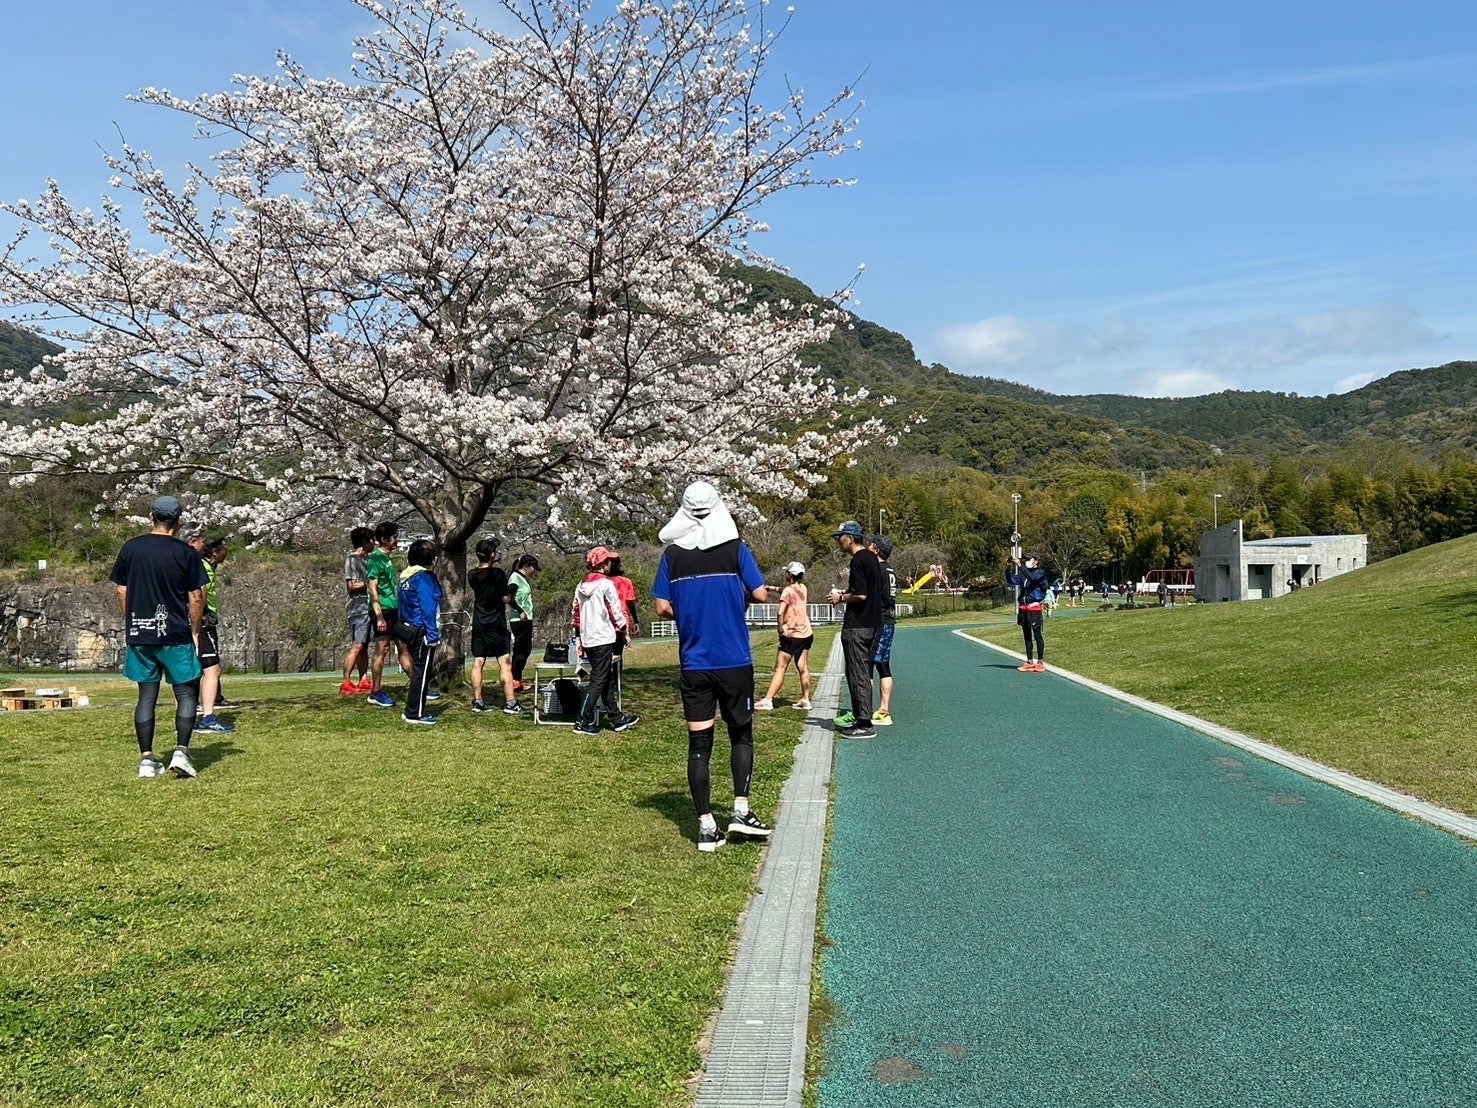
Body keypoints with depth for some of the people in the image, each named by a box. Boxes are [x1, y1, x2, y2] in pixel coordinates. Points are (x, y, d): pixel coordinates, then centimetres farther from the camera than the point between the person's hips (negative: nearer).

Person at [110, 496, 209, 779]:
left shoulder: (130, 548, 3)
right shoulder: (185, 553, -6)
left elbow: (122, 593, 8)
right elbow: (196, 598, -5)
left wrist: (131, 624, 18)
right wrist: (195, 631, 6)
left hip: (138, 635, 3)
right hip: (176, 636, -3)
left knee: (146, 696, 9)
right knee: (186, 694, 6)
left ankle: (146, 759, 9)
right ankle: (181, 752, -6)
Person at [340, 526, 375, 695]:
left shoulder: (367, 558, 16)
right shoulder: (352, 558, -8)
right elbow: (351, 585, -13)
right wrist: (369, 583, -8)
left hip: (368, 608, 8)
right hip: (358, 608, -8)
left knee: (364, 646, 9)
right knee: (357, 646, -11)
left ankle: (363, 681, 12)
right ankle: (346, 683, -9)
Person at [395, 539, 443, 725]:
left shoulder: (405, 577, 11)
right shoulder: (425, 578, -16)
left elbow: (400, 606, 15)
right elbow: (428, 610, -19)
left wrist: (404, 635, 20)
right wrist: (433, 637, -17)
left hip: (409, 631, 9)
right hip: (422, 631, -9)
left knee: (418, 671, 16)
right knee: (422, 673, -1)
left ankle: (412, 711, 20)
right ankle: (415, 714, 3)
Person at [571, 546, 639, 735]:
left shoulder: (581, 586, 11)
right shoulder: (606, 584, -11)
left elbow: (575, 613, 13)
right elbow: (616, 611, -11)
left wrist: (579, 637, 19)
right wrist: (624, 630, 2)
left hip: (588, 640, 8)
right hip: (604, 639, -8)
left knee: (608, 680, 15)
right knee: (598, 682, -2)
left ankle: (617, 719, 21)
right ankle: (584, 722, -3)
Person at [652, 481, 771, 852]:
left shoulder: (672, 555, 1)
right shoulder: (736, 549, -5)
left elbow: (663, 609, 0)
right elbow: (761, 595, -7)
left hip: (694, 665, 2)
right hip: (735, 662, -2)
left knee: (699, 744, 5)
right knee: (741, 735, 15)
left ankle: (706, 827, 5)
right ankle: (741, 810, 7)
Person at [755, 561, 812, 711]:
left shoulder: (788, 591, -13)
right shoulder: (803, 588, 8)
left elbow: (781, 612, -24)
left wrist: (781, 628, -11)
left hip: (792, 635, -7)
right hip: (806, 633, 7)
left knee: (780, 668, -7)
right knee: (803, 668, 9)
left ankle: (767, 700, -9)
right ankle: (805, 700, 9)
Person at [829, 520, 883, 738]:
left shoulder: (859, 560, -16)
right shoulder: (871, 558, 14)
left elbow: (861, 595, -22)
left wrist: (842, 598, -7)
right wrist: (846, 593, 16)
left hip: (857, 626, -10)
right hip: (873, 624, 10)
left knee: (858, 674, -6)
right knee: (862, 673, 16)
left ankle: (864, 725, -5)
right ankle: (859, 716, 24)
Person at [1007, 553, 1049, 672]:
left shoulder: (1040, 573, -2)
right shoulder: (1024, 574, 15)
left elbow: (1031, 578, -21)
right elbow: (1011, 580, 10)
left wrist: (1020, 566, -24)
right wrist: (1010, 568, -5)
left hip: (1034, 608, -6)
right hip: (1023, 608, 6)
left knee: (1037, 635, -3)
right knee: (1027, 635, 8)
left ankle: (1040, 662, 2)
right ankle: (1030, 662, 13)